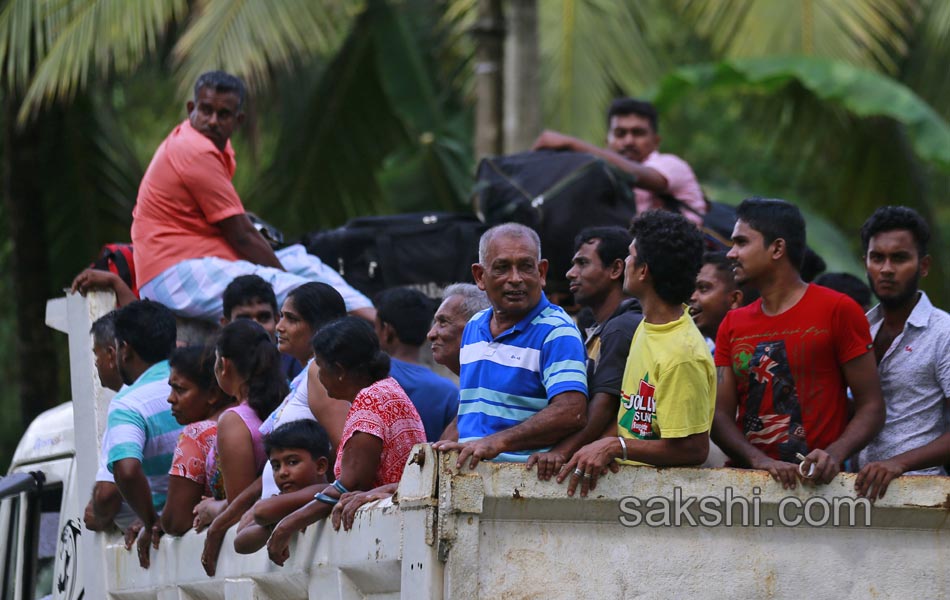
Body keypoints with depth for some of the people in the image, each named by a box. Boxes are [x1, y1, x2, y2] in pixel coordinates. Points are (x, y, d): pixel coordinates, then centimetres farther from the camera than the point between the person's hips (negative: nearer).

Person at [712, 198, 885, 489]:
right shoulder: (732, 325, 16)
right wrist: (759, 460, -10)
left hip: (814, 480, -4)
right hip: (746, 479, 4)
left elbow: (871, 407, 1)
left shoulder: (838, 310, 2)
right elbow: (721, 414, 9)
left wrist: (833, 454, -17)